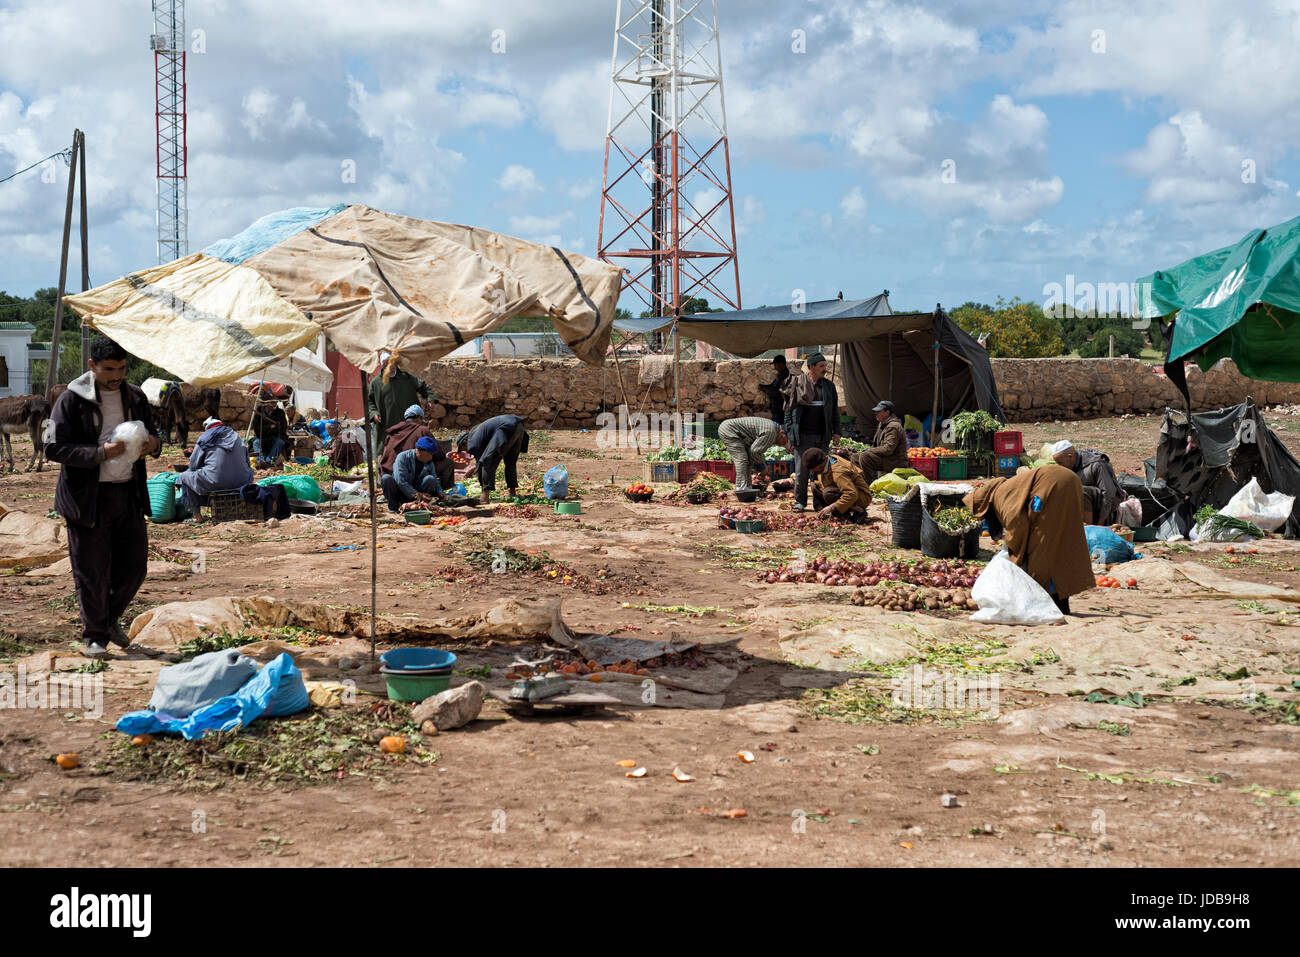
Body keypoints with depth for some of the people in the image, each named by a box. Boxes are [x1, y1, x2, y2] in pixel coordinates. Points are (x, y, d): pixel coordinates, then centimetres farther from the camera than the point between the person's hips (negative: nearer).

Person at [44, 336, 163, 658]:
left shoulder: (135, 397, 9)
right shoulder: (72, 400, -7)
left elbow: (152, 432, 22)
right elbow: (53, 448, -11)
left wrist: (153, 444, -4)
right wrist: (100, 454, -22)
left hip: (129, 495, 5)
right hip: (88, 498, -5)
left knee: (134, 565, 9)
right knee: (92, 571, 1)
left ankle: (111, 617, 35)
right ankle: (95, 635, 17)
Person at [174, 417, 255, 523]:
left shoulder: (204, 438, 4)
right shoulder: (237, 437, 16)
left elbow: (193, 465, 6)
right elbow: (247, 463, 19)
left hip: (215, 483, -4)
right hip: (240, 483, 4)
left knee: (184, 477, 18)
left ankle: (196, 516, 12)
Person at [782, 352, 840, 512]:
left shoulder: (829, 386, 10)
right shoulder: (797, 384, -1)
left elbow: (835, 410, 16)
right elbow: (789, 409, 2)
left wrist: (836, 431, 8)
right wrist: (789, 432, -4)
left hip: (822, 436, 3)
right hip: (803, 435, -3)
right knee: (801, 470, -1)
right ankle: (800, 501, 9)